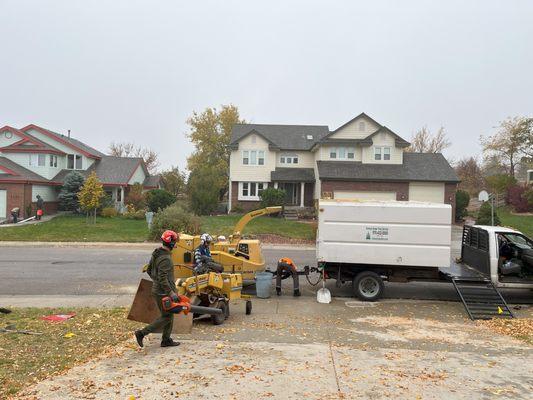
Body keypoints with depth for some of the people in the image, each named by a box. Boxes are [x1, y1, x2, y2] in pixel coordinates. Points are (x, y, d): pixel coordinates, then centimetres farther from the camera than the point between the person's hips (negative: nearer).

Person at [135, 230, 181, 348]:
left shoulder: (156, 254, 7)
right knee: (166, 317, 1)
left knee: (169, 315, 17)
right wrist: (171, 292, -24)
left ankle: (166, 340, 24)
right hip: (163, 293, -10)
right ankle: (141, 333, 2)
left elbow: (149, 270, 17)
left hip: (157, 289, 10)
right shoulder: (165, 259, -23)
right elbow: (163, 278, -27)